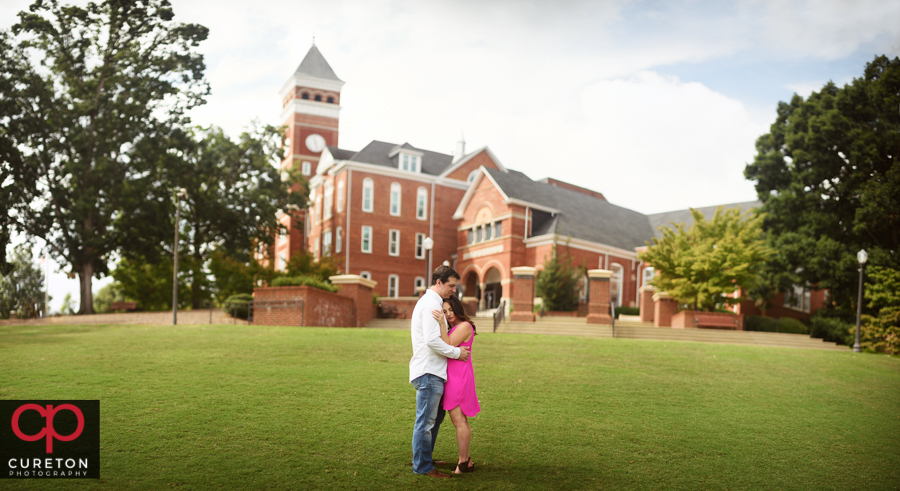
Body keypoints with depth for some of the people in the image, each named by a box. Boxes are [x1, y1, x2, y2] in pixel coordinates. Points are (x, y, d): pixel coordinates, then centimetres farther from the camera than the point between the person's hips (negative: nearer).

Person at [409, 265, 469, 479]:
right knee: (426, 421, -3)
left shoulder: (428, 301, 20)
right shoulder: (431, 304, -15)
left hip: (432, 371, 11)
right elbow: (432, 340, -23)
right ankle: (422, 467, 6)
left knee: (435, 417, 19)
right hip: (429, 372, -11)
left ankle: (423, 460, 29)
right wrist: (456, 352, -13)